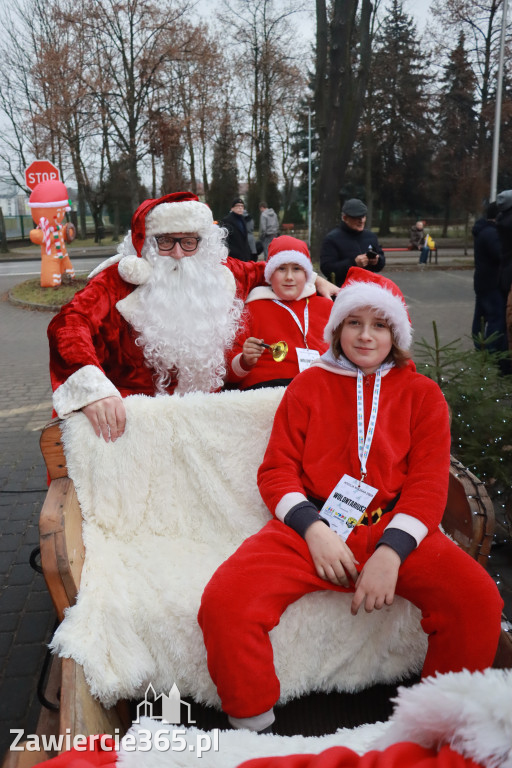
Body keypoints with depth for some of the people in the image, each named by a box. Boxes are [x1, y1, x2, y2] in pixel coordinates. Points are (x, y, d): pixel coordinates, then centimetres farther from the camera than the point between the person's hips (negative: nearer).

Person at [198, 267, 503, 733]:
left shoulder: (422, 394, 15)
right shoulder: (309, 385, 15)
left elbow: (429, 485, 5)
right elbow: (277, 470, 9)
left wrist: (391, 552, -13)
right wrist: (314, 530, -10)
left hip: (393, 528, 1)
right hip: (310, 527, 0)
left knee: (479, 601, -26)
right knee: (223, 603, -25)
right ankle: (253, 730, 0)